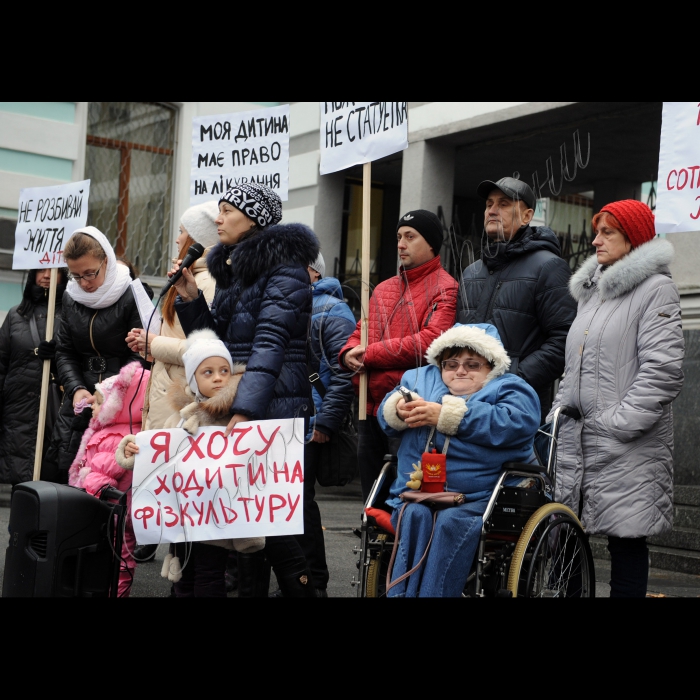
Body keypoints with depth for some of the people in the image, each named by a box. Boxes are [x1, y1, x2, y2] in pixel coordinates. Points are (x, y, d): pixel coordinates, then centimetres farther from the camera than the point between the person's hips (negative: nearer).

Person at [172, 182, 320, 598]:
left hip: (272, 408, -8)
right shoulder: (233, 271, 17)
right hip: (233, 406, 8)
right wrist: (191, 299, 6)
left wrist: (243, 413, -29)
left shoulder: (285, 271, -9)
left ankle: (301, 588, 4)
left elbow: (268, 347, -21)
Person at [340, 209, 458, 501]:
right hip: (371, 406, 8)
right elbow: (361, 333, 22)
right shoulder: (384, 289, 20)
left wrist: (369, 354, -13)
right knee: (372, 498, 14)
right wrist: (349, 353, -3)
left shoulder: (445, 289, -5)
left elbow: (430, 341, -18)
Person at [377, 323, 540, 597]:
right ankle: (402, 593, -31)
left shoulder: (508, 388, 9)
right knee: (416, 516, -29)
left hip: (479, 500, -3)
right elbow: (385, 412, 19)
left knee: (451, 522, -32)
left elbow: (514, 423, -12)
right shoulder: (421, 378, 25)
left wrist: (447, 415, -15)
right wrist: (400, 409, -6)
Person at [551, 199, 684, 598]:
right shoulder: (593, 290, 20)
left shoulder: (656, 289, -5)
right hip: (577, 438, 8)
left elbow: (663, 370, -15)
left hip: (627, 446, -8)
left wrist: (619, 422, -18)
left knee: (626, 539, -3)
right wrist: (561, 408, 14)